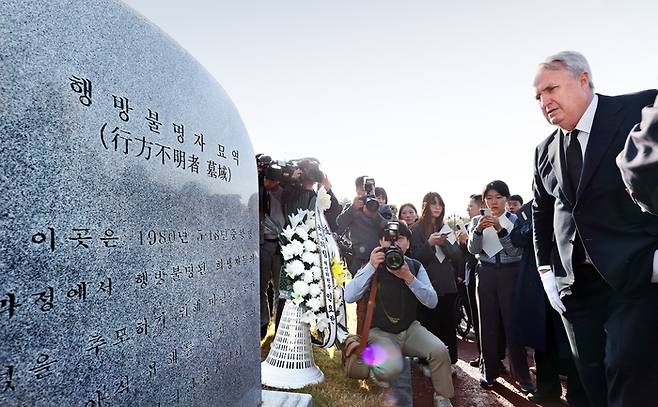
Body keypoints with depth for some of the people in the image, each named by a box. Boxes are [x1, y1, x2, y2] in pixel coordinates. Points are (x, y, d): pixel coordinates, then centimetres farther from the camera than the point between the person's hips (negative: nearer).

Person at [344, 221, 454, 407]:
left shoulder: (415, 266, 0)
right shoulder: (372, 267, -7)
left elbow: (432, 302, -10)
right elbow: (349, 297, -21)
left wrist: (408, 278, -24)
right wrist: (371, 266, -27)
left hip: (410, 329, 3)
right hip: (380, 332, -3)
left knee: (440, 351, -21)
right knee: (391, 368, -30)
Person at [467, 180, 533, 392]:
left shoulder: (515, 220, 1)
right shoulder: (478, 220, 6)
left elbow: (516, 250, -9)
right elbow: (473, 249, -5)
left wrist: (500, 228, -23)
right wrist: (479, 229, -23)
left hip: (510, 273, -2)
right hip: (486, 273, 2)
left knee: (513, 322, -4)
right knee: (487, 323, 6)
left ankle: (521, 374, 8)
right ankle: (489, 371, 17)